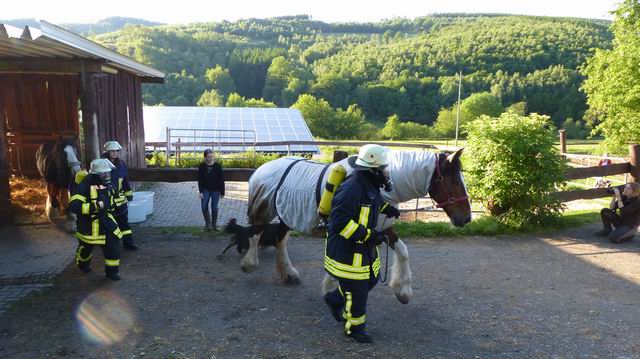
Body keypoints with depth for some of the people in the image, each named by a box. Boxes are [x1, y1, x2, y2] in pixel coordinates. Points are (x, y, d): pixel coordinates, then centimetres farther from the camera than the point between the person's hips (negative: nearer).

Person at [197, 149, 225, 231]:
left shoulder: (217, 166, -8)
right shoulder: (202, 166, -5)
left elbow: (221, 180, -4)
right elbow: (200, 180, -1)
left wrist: (222, 192, -5)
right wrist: (201, 191, -8)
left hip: (215, 190, -1)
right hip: (206, 190, 1)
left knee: (214, 208, 5)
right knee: (204, 207, -6)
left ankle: (214, 224, 18)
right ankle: (208, 223, 8)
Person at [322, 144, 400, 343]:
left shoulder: (369, 185, 3)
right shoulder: (351, 189, -29)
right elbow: (340, 223, -32)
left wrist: (386, 207, 10)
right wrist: (369, 235, -30)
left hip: (365, 247, 10)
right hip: (346, 249, -10)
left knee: (370, 280, 23)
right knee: (357, 290, 6)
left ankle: (334, 299, 41)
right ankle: (354, 328, 30)